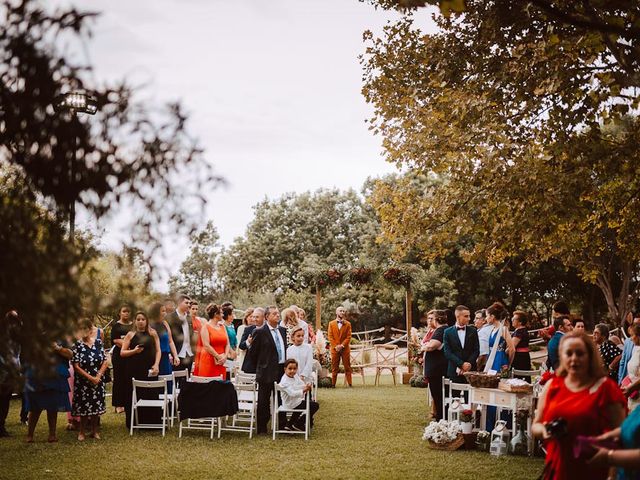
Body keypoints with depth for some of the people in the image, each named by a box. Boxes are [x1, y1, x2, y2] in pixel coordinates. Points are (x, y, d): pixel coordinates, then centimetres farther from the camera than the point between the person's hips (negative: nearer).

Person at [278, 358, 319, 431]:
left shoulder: (295, 376, 1)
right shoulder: (285, 381, -26)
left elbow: (302, 384, 11)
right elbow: (292, 393, -36)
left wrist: (307, 386, -10)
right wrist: (304, 390, -45)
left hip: (298, 400, 9)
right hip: (291, 404, -9)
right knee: (315, 405, -8)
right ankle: (298, 425, 3)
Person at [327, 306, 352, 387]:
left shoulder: (348, 324, 7)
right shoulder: (331, 323, 8)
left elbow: (348, 337, 1)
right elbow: (330, 336, 2)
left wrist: (342, 345, -11)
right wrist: (335, 346, -9)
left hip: (345, 349, 0)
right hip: (335, 349, 0)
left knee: (347, 367, 0)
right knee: (334, 368, 3)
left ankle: (349, 384, 2)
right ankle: (333, 384, 6)